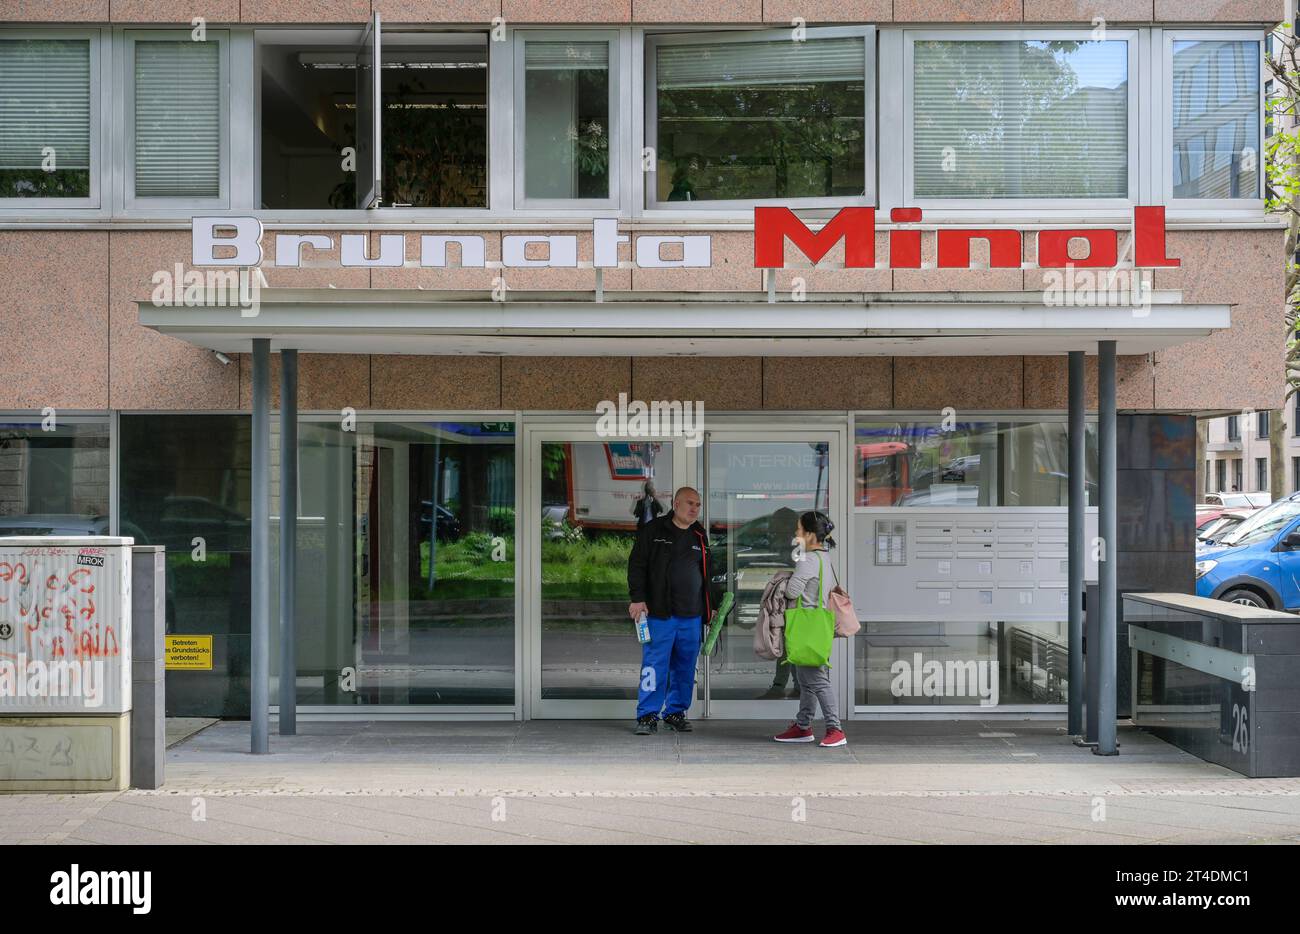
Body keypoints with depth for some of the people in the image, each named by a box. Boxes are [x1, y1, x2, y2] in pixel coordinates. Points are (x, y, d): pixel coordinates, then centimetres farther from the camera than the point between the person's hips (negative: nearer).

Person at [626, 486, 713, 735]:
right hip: (659, 612, -5)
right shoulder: (654, 530, 0)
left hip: (691, 615, 5)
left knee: (685, 667, 7)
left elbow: (706, 573, 25)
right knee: (655, 665, -6)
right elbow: (636, 565, -2)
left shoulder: (699, 536, 16)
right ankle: (647, 716, 0)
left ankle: (676, 712, 18)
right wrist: (637, 598, -11)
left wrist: (709, 607, 22)